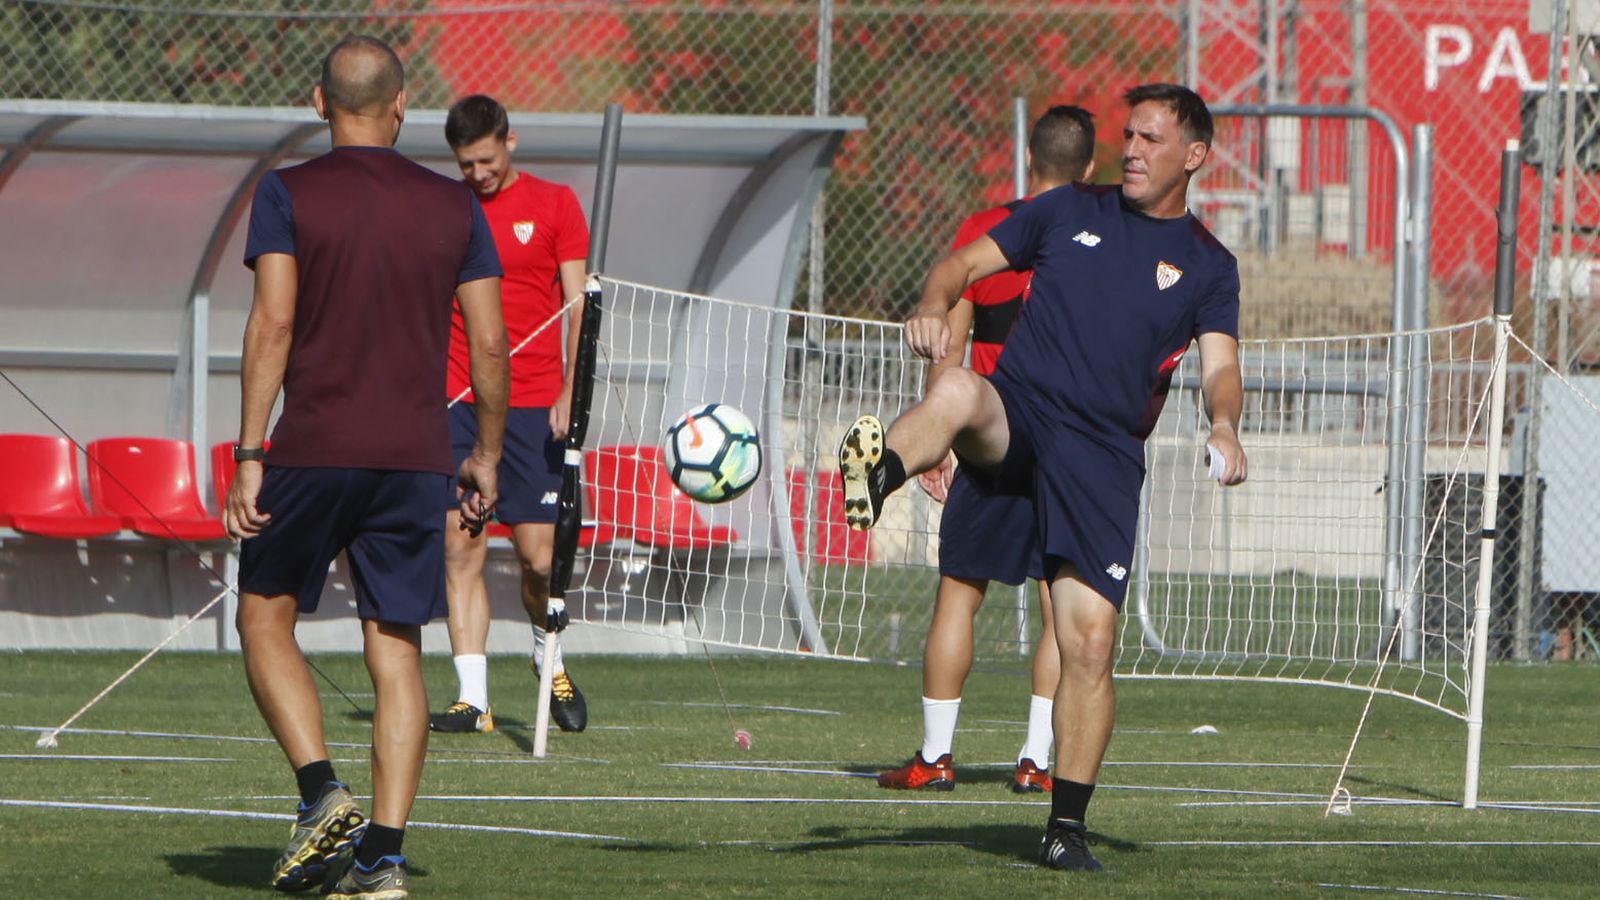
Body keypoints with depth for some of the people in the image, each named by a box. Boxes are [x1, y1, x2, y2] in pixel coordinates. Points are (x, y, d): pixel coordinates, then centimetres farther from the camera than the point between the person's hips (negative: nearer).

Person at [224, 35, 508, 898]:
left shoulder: (288, 195, -2)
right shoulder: (454, 207, 6)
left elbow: (273, 323, -10)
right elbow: (489, 343, 6)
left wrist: (248, 456, -9)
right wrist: (487, 454, 18)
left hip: (312, 452, -2)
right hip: (415, 457, 3)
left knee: (265, 617, 15)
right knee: (396, 650, 5)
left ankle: (321, 793, -3)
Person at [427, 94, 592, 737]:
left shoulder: (554, 204, 4)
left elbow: (578, 305, 2)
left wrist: (571, 391, -8)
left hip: (534, 405, -2)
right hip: (456, 403, 2)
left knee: (539, 555, -3)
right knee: (461, 546, -6)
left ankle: (549, 656, 27)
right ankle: (472, 700, -6)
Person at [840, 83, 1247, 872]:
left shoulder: (1207, 267, 12)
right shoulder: (1069, 211, 16)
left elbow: (1219, 364, -1)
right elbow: (966, 263, 14)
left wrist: (1224, 424, -24)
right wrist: (935, 306, -10)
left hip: (1104, 453, 0)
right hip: (1017, 413, 0)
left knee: (1090, 640, -8)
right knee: (957, 393, -37)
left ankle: (1067, 826, 3)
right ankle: (874, 479, -65)